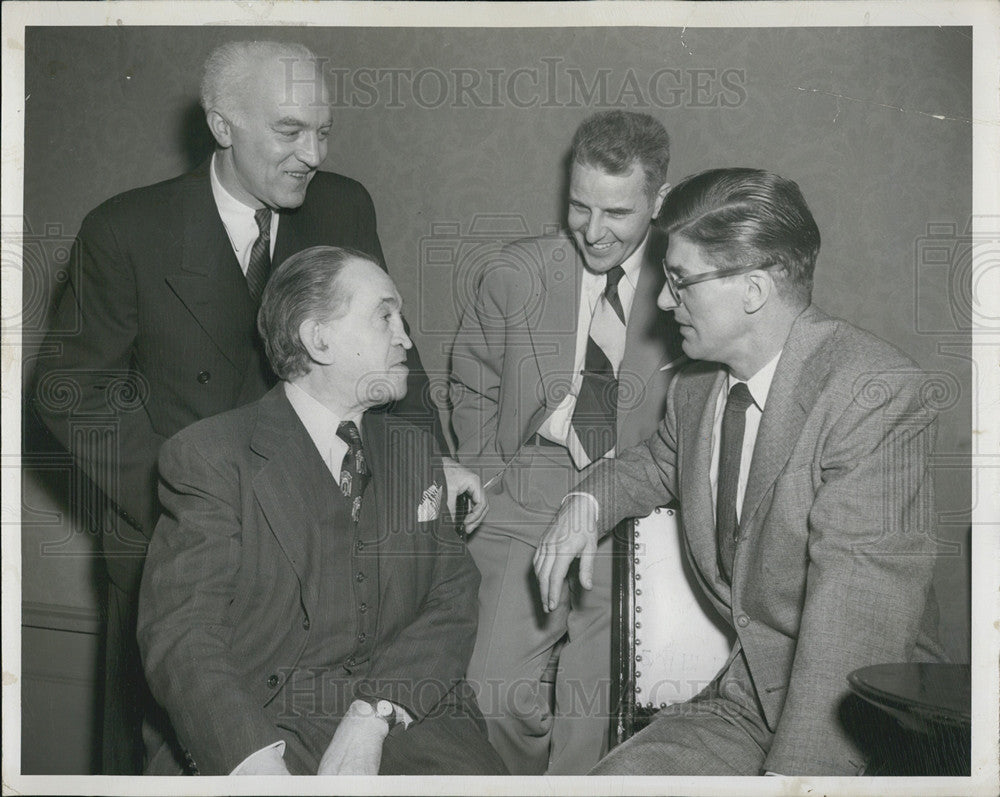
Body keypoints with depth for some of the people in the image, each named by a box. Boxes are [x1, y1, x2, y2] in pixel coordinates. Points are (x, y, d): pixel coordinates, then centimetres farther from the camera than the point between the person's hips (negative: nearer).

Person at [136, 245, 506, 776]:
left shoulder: (414, 450, 15)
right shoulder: (208, 456, -1)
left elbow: (452, 599, 6)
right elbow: (180, 637, -9)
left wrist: (373, 716, -11)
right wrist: (257, 764, -25)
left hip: (403, 717, 3)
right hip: (262, 726, -3)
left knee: (472, 772, -24)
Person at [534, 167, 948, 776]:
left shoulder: (877, 391, -19)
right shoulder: (696, 387, 6)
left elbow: (858, 616, -27)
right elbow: (659, 463, 30)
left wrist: (794, 771, -32)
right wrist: (589, 502, 9)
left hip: (861, 722, -6)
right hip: (746, 697, 7)